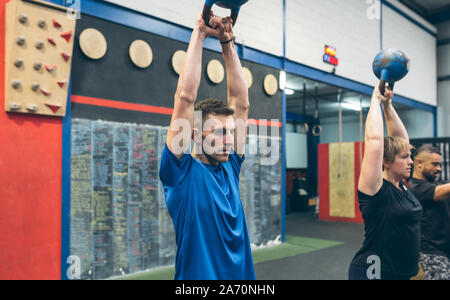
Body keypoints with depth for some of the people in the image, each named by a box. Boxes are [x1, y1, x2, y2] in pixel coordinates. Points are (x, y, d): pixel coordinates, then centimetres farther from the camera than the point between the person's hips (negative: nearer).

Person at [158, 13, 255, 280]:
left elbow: (241, 101, 3)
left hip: (241, 272, 6)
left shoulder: (230, 166, 2)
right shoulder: (182, 170, -12)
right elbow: (185, 97, -19)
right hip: (199, 273, -5)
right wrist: (199, 35, -13)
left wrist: (227, 43, 3)